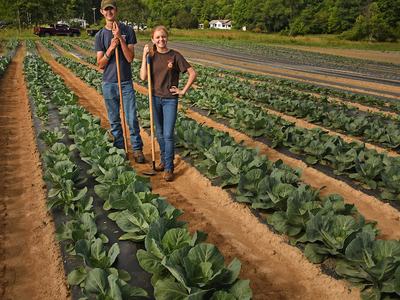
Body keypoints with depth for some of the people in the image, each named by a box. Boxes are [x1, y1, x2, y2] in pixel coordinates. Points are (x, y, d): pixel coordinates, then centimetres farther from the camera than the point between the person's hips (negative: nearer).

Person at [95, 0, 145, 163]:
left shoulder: (127, 31, -1)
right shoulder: (100, 35, 2)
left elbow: (130, 58, -9)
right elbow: (100, 65, -2)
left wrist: (120, 38, -16)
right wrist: (110, 49, -17)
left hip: (126, 83, -1)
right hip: (109, 84, 1)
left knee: (132, 119, -1)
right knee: (114, 121, 9)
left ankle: (137, 149, 11)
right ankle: (120, 150, 21)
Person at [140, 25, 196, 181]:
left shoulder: (175, 56, -7)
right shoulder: (152, 56, 2)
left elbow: (193, 73, -6)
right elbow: (143, 77, -9)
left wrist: (183, 91, -7)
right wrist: (144, 56, -11)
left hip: (170, 99, -4)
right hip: (155, 98, 4)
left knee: (168, 135, -5)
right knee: (160, 133, 14)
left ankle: (169, 168, 4)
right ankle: (164, 160, 31)